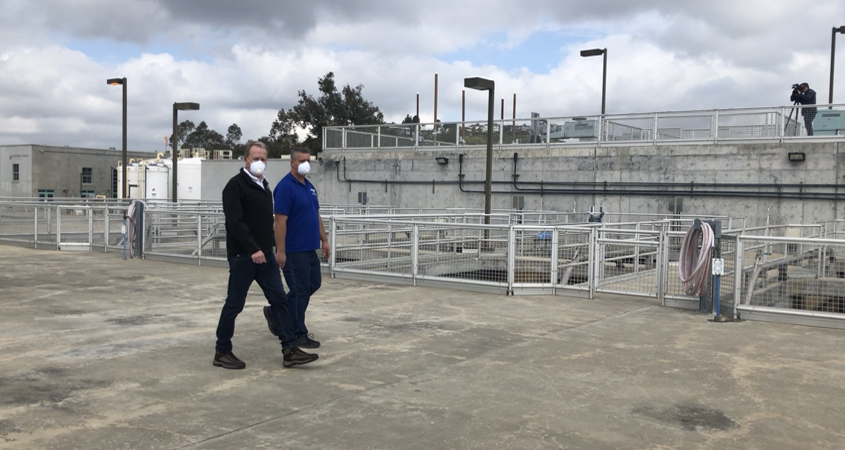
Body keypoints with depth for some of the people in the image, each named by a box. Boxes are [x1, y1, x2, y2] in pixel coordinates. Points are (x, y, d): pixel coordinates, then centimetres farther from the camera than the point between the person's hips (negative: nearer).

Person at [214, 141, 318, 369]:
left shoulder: (264, 186, 15)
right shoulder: (236, 185, -11)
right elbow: (235, 222, -22)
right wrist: (253, 249, -28)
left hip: (265, 256, 8)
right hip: (242, 257, -8)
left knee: (279, 300, 3)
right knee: (234, 305, 2)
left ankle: (290, 350, 4)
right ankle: (222, 352, 16)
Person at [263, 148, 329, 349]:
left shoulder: (309, 187, 12)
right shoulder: (285, 187, -15)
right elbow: (280, 221, -19)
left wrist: (324, 240, 15)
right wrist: (280, 251, -22)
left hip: (310, 248, 9)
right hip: (294, 250, -9)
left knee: (314, 283, 15)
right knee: (300, 291, -2)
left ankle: (276, 310, 28)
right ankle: (299, 334, 10)